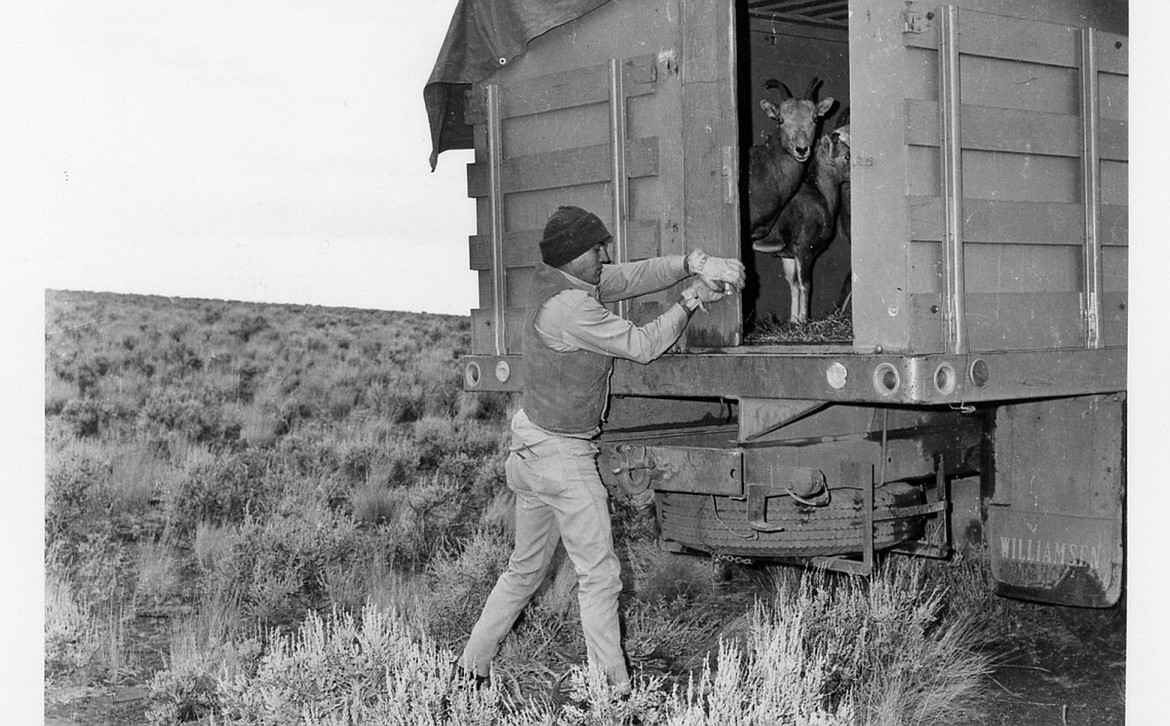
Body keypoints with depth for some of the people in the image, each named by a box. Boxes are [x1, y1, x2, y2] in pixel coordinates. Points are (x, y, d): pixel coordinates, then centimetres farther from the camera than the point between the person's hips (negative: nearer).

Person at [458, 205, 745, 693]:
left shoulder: (565, 283, 6)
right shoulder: (569, 307, -23)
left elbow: (637, 274, 8)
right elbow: (641, 346, -17)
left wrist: (695, 263, -7)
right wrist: (691, 301, -7)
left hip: (531, 448, 10)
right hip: (561, 455, -10)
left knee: (525, 568, 20)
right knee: (599, 576, -3)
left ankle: (471, 666, 26)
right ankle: (612, 689, 3)